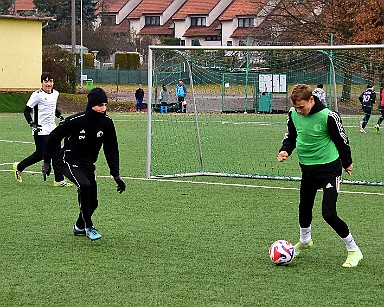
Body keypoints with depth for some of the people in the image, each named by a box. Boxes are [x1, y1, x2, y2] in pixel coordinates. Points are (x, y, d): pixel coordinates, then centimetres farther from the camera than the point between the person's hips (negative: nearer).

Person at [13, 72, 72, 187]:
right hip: (41, 130, -7)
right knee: (40, 154, -5)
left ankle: (59, 180, 6)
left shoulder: (55, 93, 10)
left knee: (57, 153, 2)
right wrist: (32, 124, -20)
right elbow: (26, 111, -9)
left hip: (52, 129, 7)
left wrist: (60, 116, 10)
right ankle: (19, 167, 16)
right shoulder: (37, 95, -12)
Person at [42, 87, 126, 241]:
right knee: (84, 185, -31)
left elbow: (111, 150, 1)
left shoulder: (106, 123, -8)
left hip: (88, 164, 5)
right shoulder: (75, 120, -21)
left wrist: (116, 175, -4)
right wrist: (46, 162, -2)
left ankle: (79, 227, 33)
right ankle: (88, 227, -18)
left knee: (92, 202, 3)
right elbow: (54, 137, -8)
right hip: (70, 162, -5)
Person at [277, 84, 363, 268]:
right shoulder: (293, 114, -7)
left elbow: (341, 140, -7)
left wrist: (347, 163, 7)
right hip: (307, 168, 6)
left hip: (329, 168, -6)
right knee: (304, 208, 18)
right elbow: (291, 136, 11)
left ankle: (354, 250, 2)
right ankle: (305, 241, 47)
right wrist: (285, 150, -9)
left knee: (329, 214, -14)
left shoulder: (328, 116, -22)